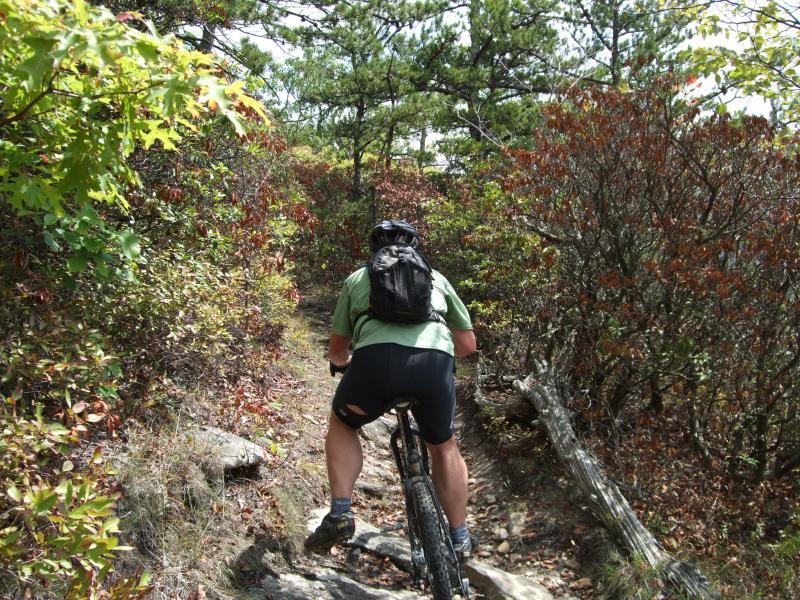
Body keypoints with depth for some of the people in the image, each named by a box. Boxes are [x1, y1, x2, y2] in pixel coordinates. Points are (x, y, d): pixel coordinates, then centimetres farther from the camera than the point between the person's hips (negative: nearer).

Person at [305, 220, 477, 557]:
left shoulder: (358, 277, 30)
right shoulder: (435, 277, 32)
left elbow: (336, 350, 32)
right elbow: (467, 344, 31)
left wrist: (344, 361, 55)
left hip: (376, 357, -1)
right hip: (435, 362, 1)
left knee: (342, 425, 30)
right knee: (443, 447, 29)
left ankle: (340, 515, 20)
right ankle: (460, 538, 33)